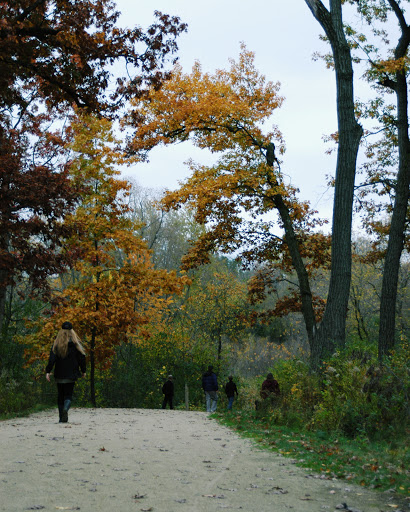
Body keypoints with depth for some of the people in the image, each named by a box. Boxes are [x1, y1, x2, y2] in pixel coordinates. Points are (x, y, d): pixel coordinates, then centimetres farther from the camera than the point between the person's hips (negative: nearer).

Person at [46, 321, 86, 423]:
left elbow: (52, 359, -8)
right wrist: (83, 371, 12)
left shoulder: (56, 344, -1)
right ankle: (65, 409, -25)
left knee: (60, 395, 12)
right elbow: (81, 358, 1)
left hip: (59, 375, 1)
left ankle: (62, 418, 10)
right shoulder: (75, 344, -2)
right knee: (68, 395, 5)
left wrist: (48, 371, -8)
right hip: (71, 375, -1)